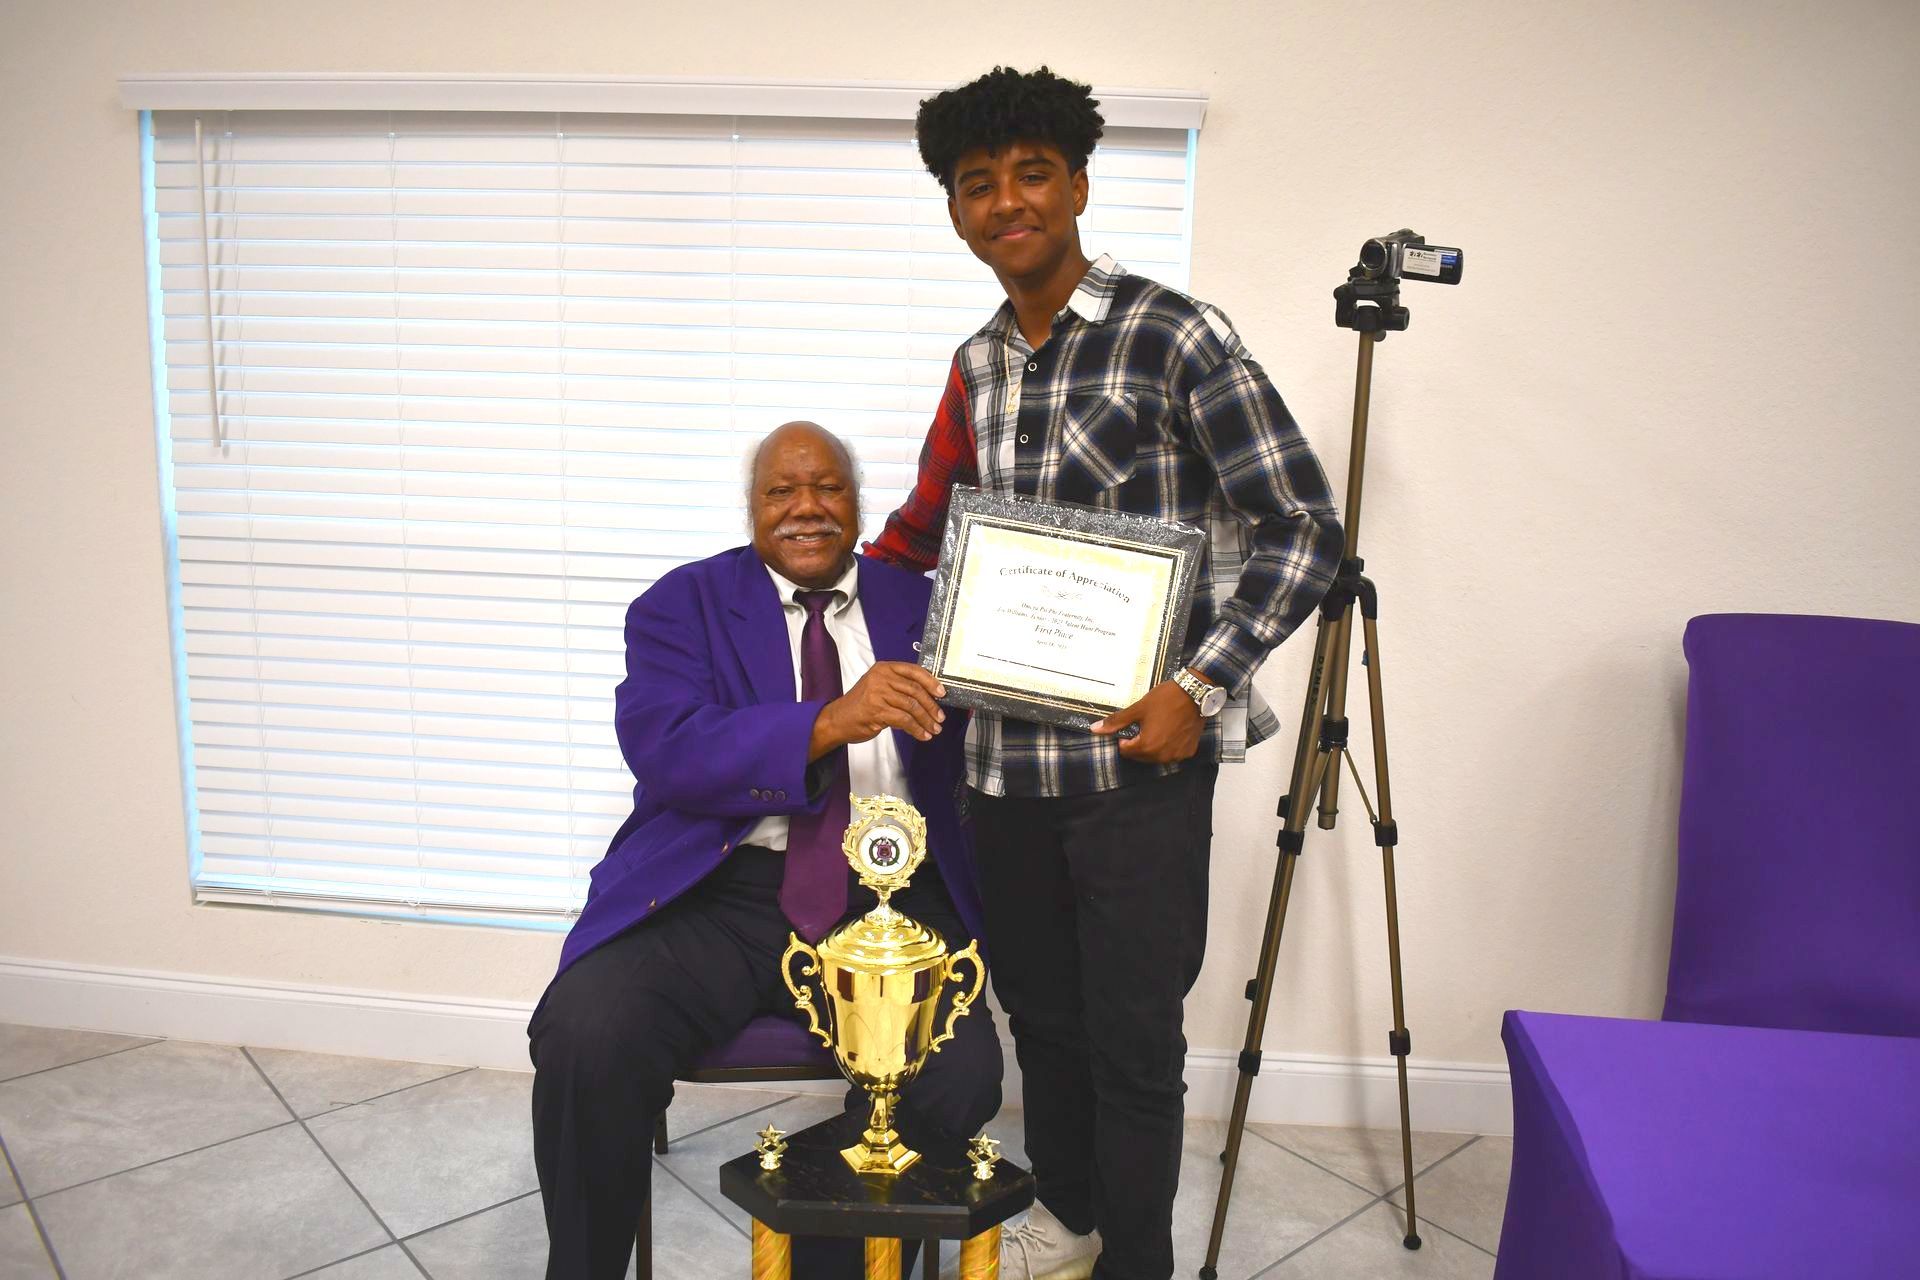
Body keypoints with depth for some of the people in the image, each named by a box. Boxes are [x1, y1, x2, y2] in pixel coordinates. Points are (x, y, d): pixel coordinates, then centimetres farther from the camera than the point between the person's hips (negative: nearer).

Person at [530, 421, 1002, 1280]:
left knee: (956, 1076, -25)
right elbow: (666, 751, -10)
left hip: (889, 904, 1)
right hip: (720, 893, 0)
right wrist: (827, 723, -24)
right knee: (582, 1038, -25)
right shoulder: (682, 604, 8)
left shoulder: (920, 607, 14)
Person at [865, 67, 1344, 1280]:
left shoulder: (1176, 337, -9)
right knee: (1039, 1008, 19)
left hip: (1140, 758, -6)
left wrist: (1202, 686, -16)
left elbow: (1302, 529, -9)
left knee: (1132, 1038, 4)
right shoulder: (979, 365, 10)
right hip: (1008, 756, 6)